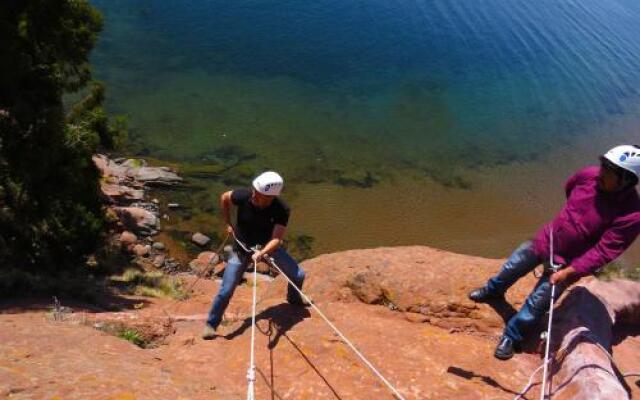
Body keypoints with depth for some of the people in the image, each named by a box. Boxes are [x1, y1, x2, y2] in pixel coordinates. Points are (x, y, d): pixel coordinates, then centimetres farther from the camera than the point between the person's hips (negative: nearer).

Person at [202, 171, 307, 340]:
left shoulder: (282, 210, -28)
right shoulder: (244, 195, -28)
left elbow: (276, 238, -34)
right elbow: (224, 198, -6)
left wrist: (262, 253, -52)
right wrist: (228, 224, -2)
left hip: (268, 246, 1)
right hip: (242, 248, -1)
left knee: (298, 275, 4)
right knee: (226, 291, -7)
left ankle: (294, 299, 38)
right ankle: (211, 324, 16)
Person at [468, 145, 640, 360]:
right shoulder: (589, 175, -16)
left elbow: (604, 251, -27)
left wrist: (568, 272, -29)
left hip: (567, 263, -5)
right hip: (544, 239, 5)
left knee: (535, 305, 1)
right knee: (510, 269, 24)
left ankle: (511, 337, 27)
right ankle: (493, 291, 56)